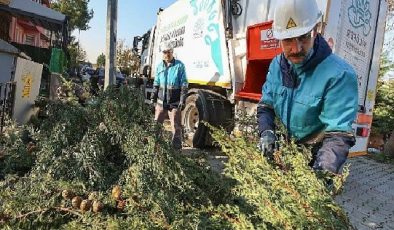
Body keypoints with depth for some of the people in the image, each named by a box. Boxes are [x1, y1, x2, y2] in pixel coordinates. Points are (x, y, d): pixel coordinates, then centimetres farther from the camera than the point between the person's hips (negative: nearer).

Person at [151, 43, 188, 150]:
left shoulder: (179, 65, -5)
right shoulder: (160, 66, 9)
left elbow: (184, 85, -7)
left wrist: (182, 100, -13)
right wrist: (153, 98, 12)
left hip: (175, 102, -4)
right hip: (161, 101, 4)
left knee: (176, 127, 3)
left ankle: (177, 148, 16)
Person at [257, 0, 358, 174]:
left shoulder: (339, 75, -25)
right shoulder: (277, 65, -5)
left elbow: (338, 133, -28)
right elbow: (266, 106, 2)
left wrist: (323, 172, -42)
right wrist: (266, 132, -16)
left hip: (315, 156, -5)